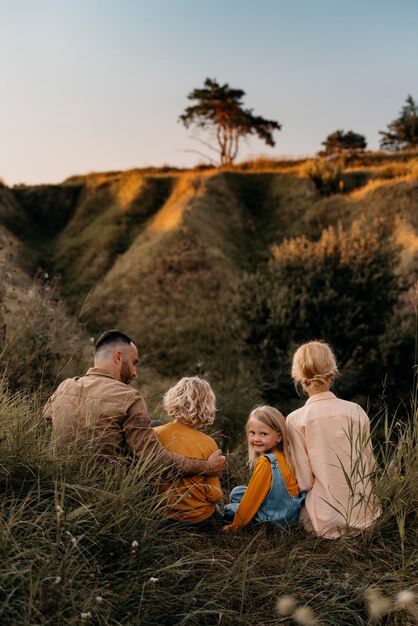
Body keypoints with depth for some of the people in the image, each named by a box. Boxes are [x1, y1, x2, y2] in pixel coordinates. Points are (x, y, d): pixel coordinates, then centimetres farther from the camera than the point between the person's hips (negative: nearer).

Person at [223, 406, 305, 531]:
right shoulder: (284, 456, -3)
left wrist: (236, 524, -10)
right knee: (236, 491, 19)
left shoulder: (265, 462, -26)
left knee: (228, 509, 7)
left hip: (277, 516, -8)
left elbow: (254, 495, -19)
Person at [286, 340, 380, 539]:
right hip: (364, 514, 4)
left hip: (327, 521, -4)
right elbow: (370, 465, 7)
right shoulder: (356, 411, -4)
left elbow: (305, 481, -10)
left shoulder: (296, 420, -12)